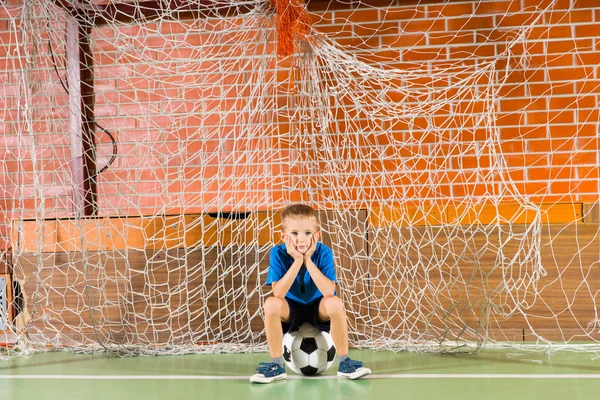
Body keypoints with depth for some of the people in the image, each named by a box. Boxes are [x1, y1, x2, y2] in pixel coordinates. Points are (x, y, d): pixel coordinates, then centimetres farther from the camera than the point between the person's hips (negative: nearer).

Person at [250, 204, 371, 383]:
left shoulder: (323, 253, -19)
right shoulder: (278, 253, -18)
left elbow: (329, 292, -31)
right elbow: (278, 294, -29)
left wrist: (308, 260, -34)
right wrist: (297, 261, -35)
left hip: (318, 309, 0)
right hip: (291, 311, 1)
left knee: (335, 303, -33)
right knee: (271, 304, -31)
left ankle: (344, 362, -18)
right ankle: (276, 365, -17)